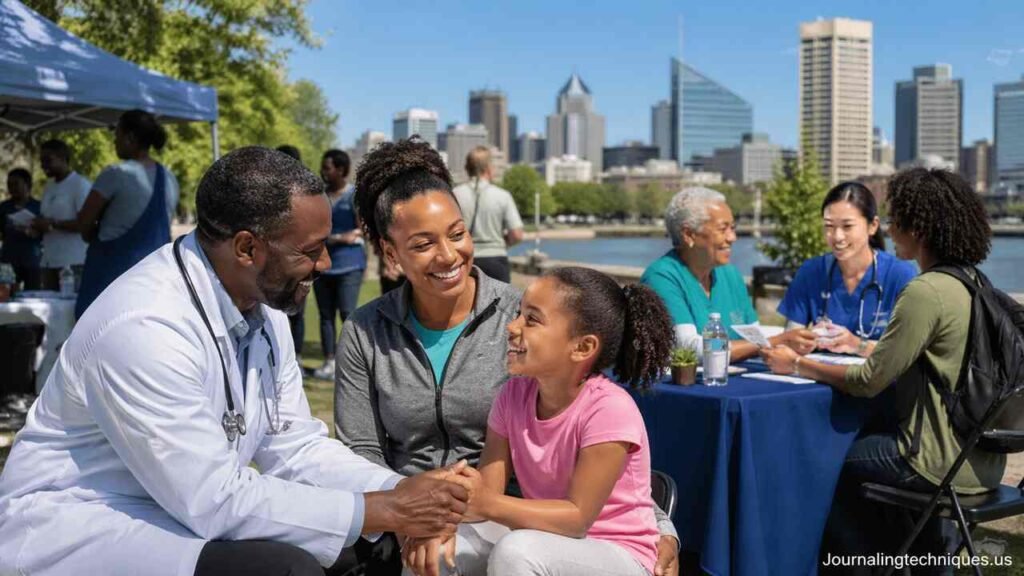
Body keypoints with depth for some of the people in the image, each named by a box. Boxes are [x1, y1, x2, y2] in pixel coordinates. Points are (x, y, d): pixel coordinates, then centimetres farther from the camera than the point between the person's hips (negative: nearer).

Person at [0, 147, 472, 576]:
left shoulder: (261, 304, -1)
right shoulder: (146, 327, -28)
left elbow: (295, 447, 2)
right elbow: (215, 501, -27)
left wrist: (400, 490, -13)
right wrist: (383, 512, -23)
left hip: (187, 511, 8)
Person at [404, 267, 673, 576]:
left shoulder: (609, 410, -24)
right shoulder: (514, 394, -4)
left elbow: (578, 517, -23)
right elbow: (486, 493, -6)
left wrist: (487, 504, -33)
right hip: (545, 545, 6)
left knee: (514, 551, -33)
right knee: (430, 550, -14)